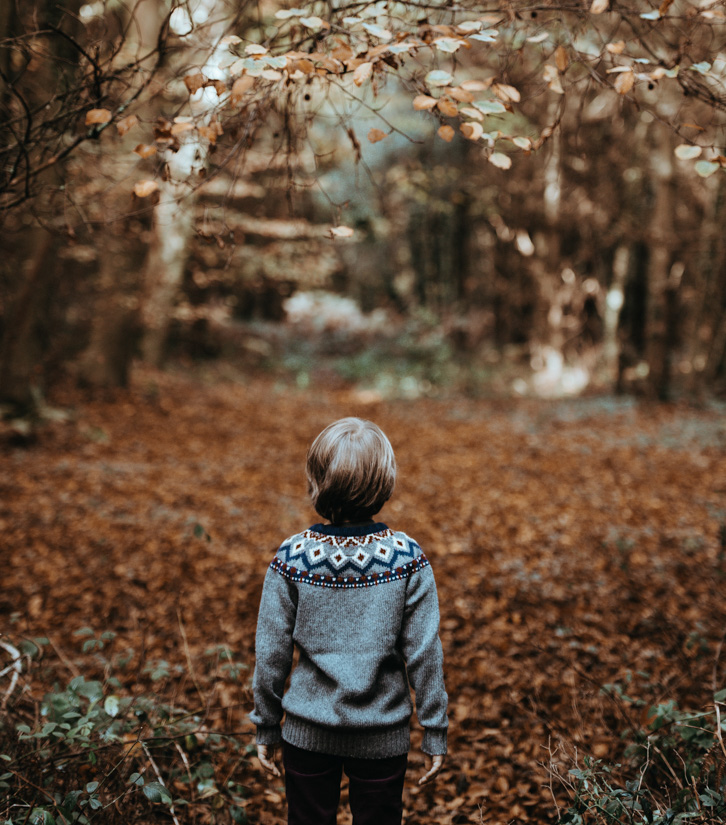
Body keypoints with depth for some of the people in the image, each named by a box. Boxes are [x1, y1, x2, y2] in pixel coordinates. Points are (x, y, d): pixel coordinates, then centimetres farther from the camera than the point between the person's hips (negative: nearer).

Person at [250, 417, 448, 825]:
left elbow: (271, 653, -7)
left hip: (308, 731, 1)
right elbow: (425, 653, -10)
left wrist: (266, 728, 6)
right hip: (382, 736, 0)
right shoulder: (408, 558, -14)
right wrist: (435, 733, 1)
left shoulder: (292, 557, -13)